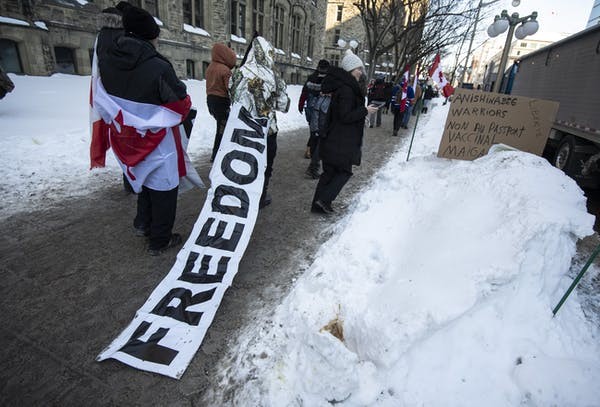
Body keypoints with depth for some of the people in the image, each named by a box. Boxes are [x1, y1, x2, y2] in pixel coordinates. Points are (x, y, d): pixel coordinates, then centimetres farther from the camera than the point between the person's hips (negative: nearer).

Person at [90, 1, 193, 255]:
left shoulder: (107, 56, -5)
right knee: (163, 187, 8)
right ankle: (159, 242, 21)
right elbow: (181, 103, -12)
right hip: (157, 141, -6)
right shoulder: (159, 67, -23)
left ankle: (142, 223, 40)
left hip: (126, 138, 7)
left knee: (146, 178, 28)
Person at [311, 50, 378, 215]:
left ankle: (319, 204, 21)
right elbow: (345, 116, -22)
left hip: (331, 139, 9)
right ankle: (324, 200, 0)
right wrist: (365, 111, -13)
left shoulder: (341, 86, 13)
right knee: (344, 171, 5)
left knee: (329, 172, 14)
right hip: (341, 141, -9)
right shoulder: (346, 90, -17)